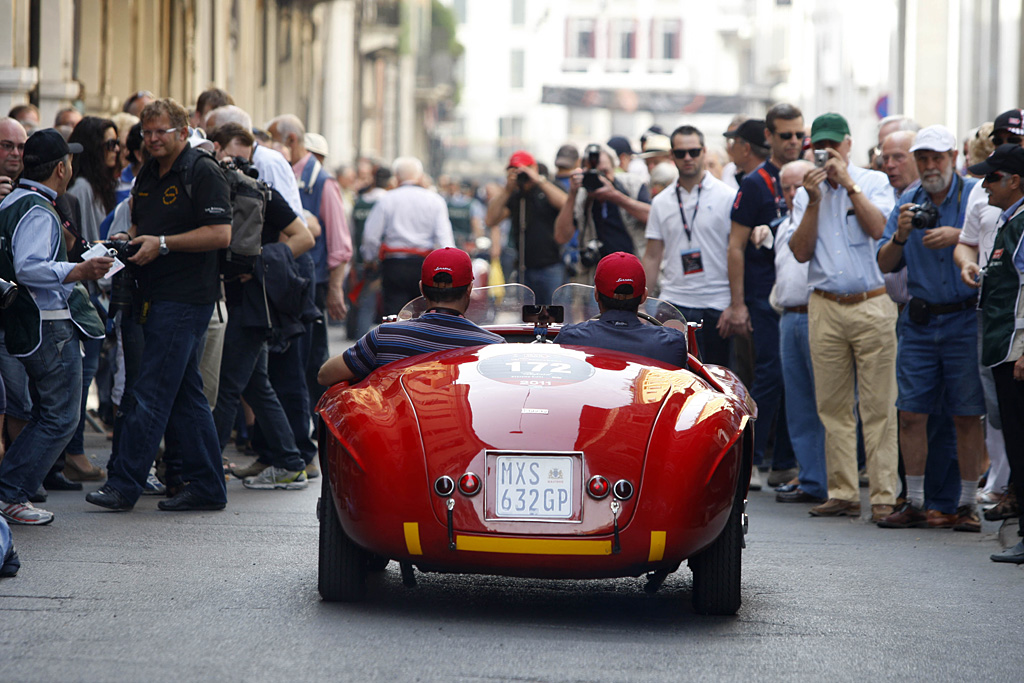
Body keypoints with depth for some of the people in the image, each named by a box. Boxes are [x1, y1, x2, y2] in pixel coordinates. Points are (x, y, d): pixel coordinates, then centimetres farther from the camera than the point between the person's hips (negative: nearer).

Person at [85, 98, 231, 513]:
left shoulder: (202, 172, -9)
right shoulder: (148, 176, 17)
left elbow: (220, 233, -16)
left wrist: (162, 243, -18)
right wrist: (127, 241, 7)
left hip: (185, 298, -9)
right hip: (157, 297, 9)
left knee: (149, 394, -11)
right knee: (185, 394, 10)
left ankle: (124, 485, -11)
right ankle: (207, 487, 14)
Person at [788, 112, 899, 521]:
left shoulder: (874, 182, 7)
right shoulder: (805, 193, 14)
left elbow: (877, 228, -12)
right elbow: (800, 251, 3)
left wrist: (848, 183, -9)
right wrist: (814, 201, -5)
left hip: (872, 304, -3)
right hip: (825, 307, 3)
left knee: (878, 406, -6)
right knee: (833, 406, 2)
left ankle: (884, 495, -6)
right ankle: (842, 493, 7)